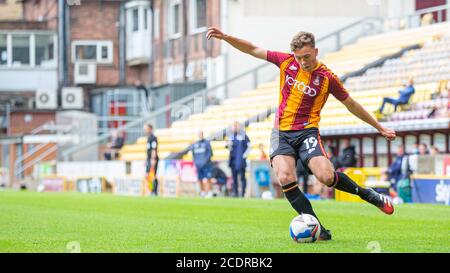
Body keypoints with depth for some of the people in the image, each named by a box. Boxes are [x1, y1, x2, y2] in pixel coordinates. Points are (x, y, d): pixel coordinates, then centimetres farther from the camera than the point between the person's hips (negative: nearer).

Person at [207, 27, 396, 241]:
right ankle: (318, 230, -17)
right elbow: (253, 50, 10)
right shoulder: (287, 62, 3)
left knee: (326, 177, -25)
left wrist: (380, 128, 11)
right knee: (285, 178, -23)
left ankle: (368, 194, 5)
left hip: (307, 132, -3)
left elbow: (351, 105, 7)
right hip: (281, 133, 3)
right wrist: (224, 37, 0)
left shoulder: (327, 78, -5)